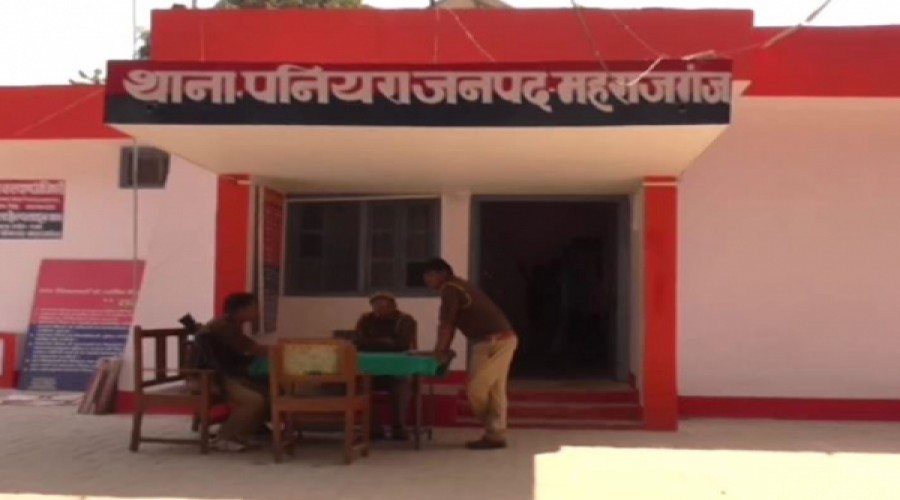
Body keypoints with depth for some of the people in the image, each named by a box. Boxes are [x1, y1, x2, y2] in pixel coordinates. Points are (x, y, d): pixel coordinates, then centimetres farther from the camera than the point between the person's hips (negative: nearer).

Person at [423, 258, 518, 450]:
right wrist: (445, 349, 19)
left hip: (492, 341, -10)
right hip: (504, 338, 10)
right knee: (495, 390, 11)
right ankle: (496, 434, 14)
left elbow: (445, 324, -7)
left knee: (476, 388, -3)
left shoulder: (449, 289, -8)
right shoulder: (458, 286, 22)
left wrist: (440, 350, 5)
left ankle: (493, 435, 7)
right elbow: (452, 323, 23)